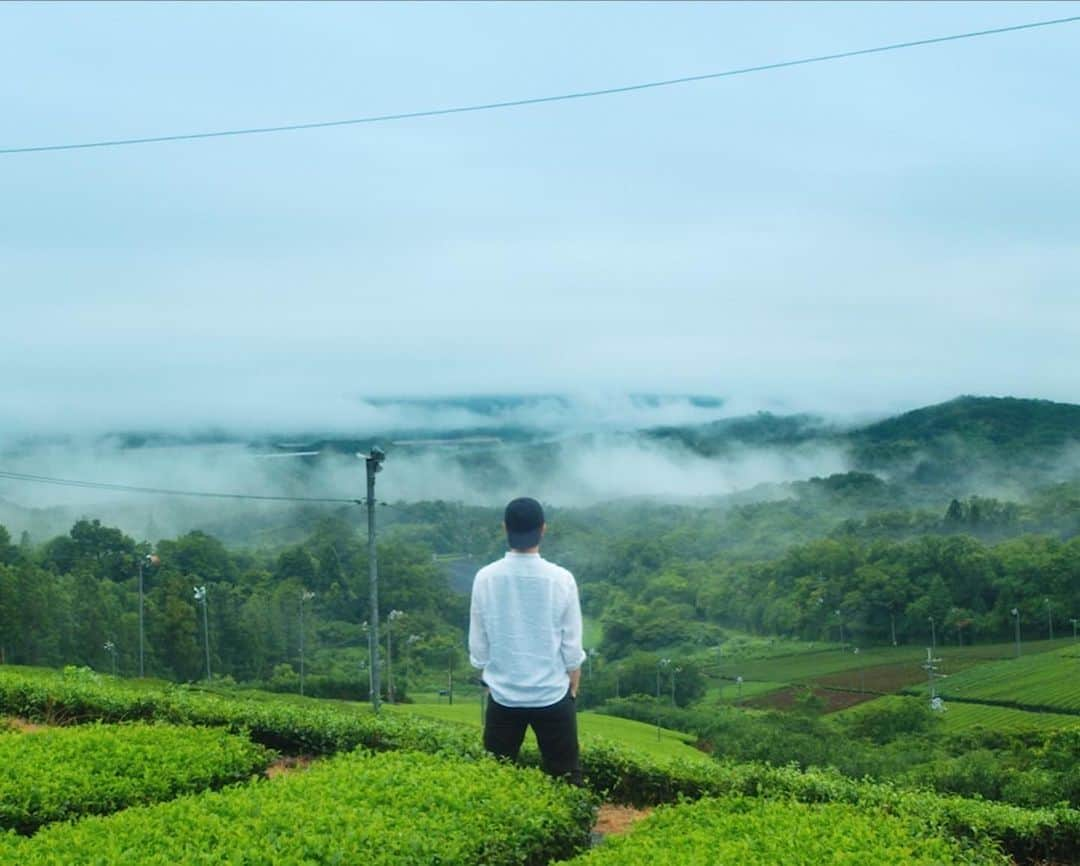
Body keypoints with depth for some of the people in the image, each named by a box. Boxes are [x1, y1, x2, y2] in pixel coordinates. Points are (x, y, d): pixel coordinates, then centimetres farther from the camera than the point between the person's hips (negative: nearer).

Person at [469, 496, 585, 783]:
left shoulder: (486, 578, -9)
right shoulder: (560, 579, -12)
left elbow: (478, 646, -1)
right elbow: (572, 648, -5)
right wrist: (572, 690, 12)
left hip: (503, 696, 1)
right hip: (552, 695, -1)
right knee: (564, 779, 8)